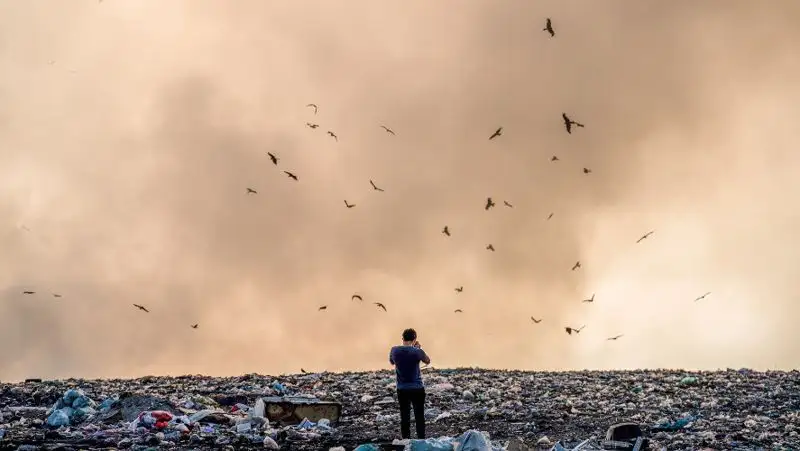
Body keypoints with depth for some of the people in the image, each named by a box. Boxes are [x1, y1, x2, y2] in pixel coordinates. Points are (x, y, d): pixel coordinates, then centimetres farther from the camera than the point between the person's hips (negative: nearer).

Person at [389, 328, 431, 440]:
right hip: (417, 389, -2)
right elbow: (427, 361, 5)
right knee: (419, 417, 6)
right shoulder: (417, 351, -14)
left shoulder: (394, 350, -6)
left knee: (404, 417, 8)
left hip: (402, 389, 2)